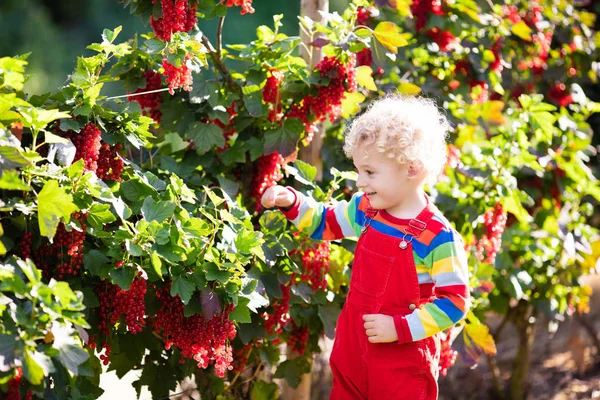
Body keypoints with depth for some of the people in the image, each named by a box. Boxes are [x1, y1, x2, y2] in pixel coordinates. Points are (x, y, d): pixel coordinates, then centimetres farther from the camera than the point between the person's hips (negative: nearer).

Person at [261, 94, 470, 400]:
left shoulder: (437, 237, -21)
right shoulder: (364, 210, 0)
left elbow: (454, 302, -19)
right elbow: (325, 222, 18)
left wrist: (400, 328, -22)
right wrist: (291, 202, 2)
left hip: (402, 362, -6)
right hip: (352, 349, 7)